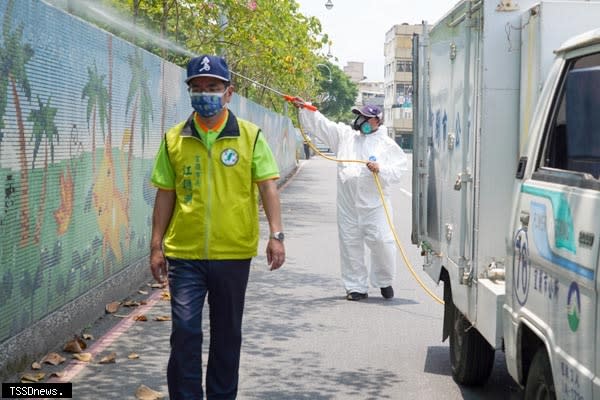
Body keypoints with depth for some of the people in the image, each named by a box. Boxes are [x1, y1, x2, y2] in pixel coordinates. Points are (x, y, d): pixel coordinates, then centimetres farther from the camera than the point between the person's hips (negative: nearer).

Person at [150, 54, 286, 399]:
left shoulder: (250, 136, -1)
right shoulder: (174, 139, 3)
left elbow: (268, 187, -5)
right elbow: (165, 196, 7)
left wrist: (276, 235, -16)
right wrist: (156, 246, 4)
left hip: (233, 254, 0)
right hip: (184, 254, 0)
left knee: (227, 333, 12)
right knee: (185, 332, -4)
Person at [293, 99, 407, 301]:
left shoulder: (387, 144, 4)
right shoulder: (345, 135, 13)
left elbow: (398, 171, -2)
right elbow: (321, 124, 9)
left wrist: (380, 169, -18)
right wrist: (304, 109, -2)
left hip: (375, 203, -3)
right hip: (347, 203, 3)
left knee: (381, 242, -7)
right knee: (350, 244, 4)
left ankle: (385, 282, 16)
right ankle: (357, 287, 14)